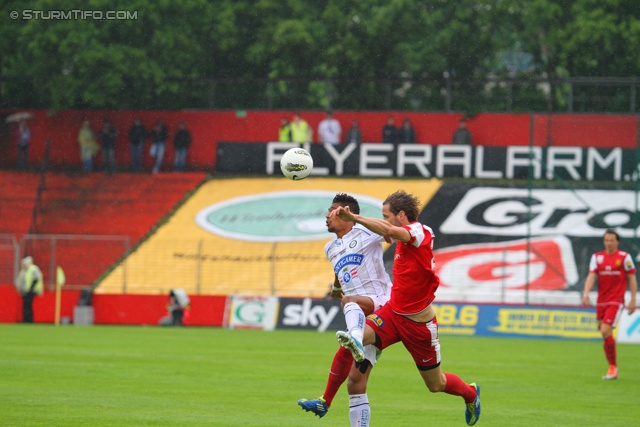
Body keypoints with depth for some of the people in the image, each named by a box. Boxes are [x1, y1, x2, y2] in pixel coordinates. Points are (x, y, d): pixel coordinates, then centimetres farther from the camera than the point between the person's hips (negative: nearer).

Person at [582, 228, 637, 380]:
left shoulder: (624, 257, -2)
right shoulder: (597, 257, 7)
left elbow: (632, 278, 2)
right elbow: (591, 276, -1)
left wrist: (633, 300, -2)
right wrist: (586, 293, -18)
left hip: (616, 301, -5)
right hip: (601, 301, 5)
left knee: (606, 330, -17)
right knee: (605, 333, 6)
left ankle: (613, 367, -7)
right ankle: (613, 369, 16)